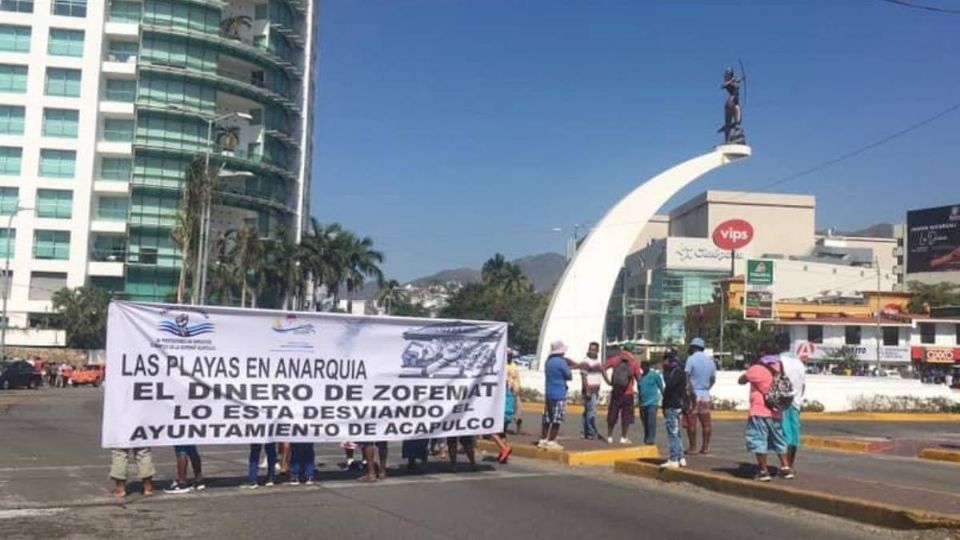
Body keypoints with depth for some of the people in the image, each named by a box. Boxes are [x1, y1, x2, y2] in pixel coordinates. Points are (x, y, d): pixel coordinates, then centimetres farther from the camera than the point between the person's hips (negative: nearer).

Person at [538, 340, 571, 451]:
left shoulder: (548, 361, 11)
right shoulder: (561, 362, -14)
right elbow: (569, 376, -6)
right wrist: (568, 367, 10)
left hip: (548, 393, 8)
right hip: (559, 394, -8)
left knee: (547, 419, 12)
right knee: (556, 420, -4)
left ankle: (543, 440, 16)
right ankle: (551, 442, -4)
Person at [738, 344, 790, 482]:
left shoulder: (757, 369, -12)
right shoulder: (779, 369, 6)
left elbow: (741, 380, 0)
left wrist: (749, 369, 15)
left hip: (759, 412, -6)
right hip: (776, 413, 6)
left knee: (759, 441, 0)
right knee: (778, 440, 18)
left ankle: (763, 471, 0)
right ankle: (785, 468, 19)